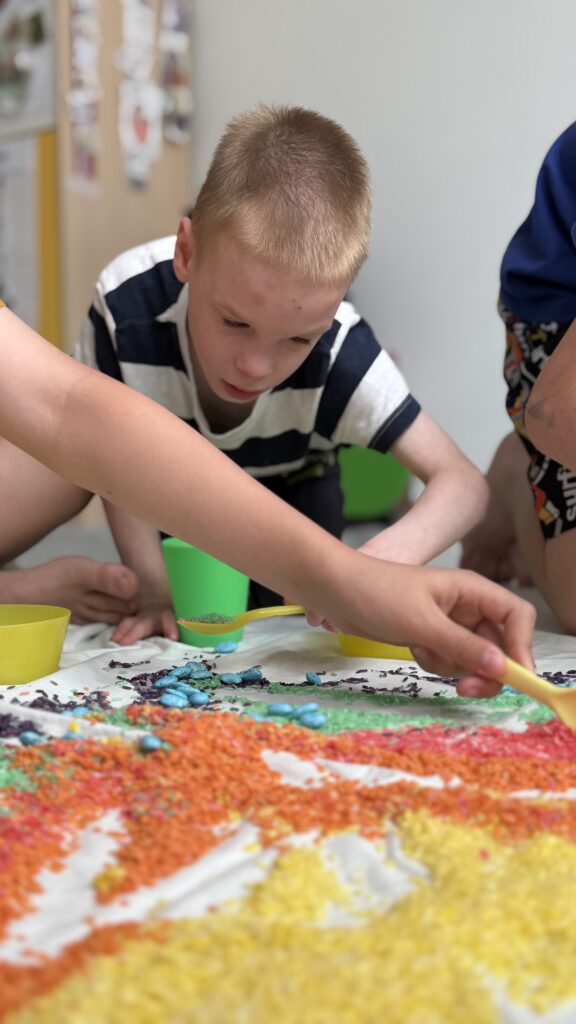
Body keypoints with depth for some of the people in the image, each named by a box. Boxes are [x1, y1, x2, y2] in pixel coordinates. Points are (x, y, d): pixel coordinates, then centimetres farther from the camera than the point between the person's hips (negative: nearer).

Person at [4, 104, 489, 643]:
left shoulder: (340, 354, -40)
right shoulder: (127, 305, -40)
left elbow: (462, 481, -38)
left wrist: (389, 556, -60)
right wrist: (153, 588, -25)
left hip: (292, 494, 0)